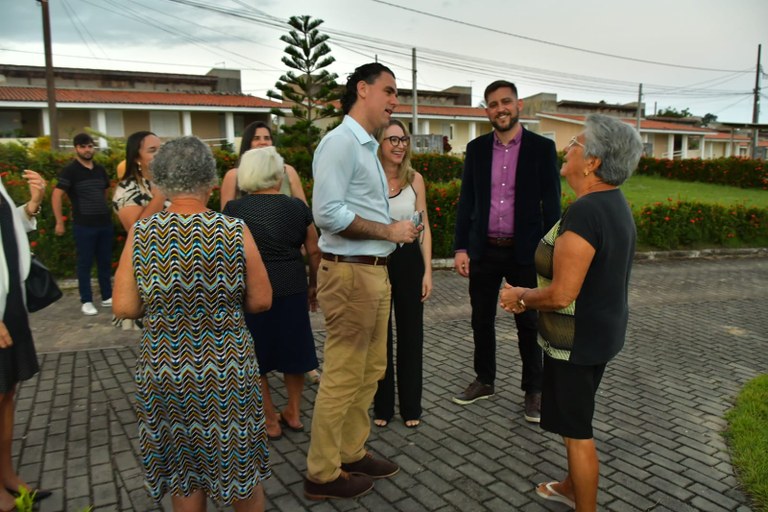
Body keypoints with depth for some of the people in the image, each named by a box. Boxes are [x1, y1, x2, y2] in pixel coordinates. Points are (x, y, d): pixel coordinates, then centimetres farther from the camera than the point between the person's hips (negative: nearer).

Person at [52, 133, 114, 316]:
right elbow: (56, 195, -10)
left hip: (105, 223, 5)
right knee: (85, 263, 2)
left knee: (105, 261, 10)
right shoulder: (70, 170, -6)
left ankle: (107, 297, 20)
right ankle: (86, 301, 10)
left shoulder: (100, 170, 10)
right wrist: (59, 222, -13)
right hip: (84, 225, -5)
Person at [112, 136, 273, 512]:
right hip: (226, 369, -1)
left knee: (183, 469, 19)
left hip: (165, 369, 2)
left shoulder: (140, 234, -8)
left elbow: (124, 308, -6)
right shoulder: (234, 232, -12)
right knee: (239, 461, 18)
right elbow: (261, 301, -8)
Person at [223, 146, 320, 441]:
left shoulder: (234, 209, -4)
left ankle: (270, 421, 22)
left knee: (255, 355, 12)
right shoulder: (297, 207, 0)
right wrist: (314, 286, 16)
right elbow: (314, 252, 4)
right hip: (291, 289, 2)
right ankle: (293, 413, 30)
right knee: (293, 349, 18)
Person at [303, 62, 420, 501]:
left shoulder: (367, 147, 18)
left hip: (374, 271, 10)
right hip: (350, 273, -10)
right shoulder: (340, 142, -13)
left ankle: (352, 453, 33)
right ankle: (323, 474, 16)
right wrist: (388, 230, -17)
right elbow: (328, 213, -24)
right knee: (343, 377, 0)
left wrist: (396, 231, 3)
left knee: (371, 370, 17)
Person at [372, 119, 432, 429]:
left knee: (411, 334, 10)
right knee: (379, 335, 11)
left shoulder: (415, 179, 1)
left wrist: (427, 271, -1)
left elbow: (424, 228, 4)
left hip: (409, 260, 2)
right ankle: (382, 405, 28)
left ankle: (411, 406, 27)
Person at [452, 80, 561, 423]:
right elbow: (466, 201, 6)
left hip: (525, 252, -3)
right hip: (484, 250, 3)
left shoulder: (542, 148, -2)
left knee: (529, 324, 8)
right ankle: (484, 381, 31)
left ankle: (534, 390, 25)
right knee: (482, 320, 13)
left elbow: (551, 203, -3)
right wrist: (460, 248, 0)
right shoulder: (476, 148, 6)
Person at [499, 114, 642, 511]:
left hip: (577, 340, -10)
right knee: (577, 421, 26)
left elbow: (561, 295, -29)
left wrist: (520, 296, -10)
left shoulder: (584, 212, -27)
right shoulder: (615, 204, 5)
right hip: (602, 330, 10)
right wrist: (531, 296, 10)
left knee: (576, 430, 7)